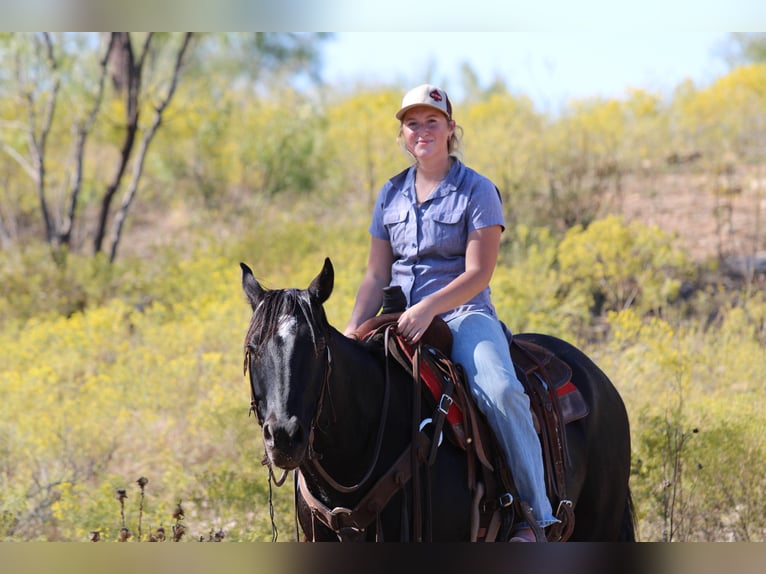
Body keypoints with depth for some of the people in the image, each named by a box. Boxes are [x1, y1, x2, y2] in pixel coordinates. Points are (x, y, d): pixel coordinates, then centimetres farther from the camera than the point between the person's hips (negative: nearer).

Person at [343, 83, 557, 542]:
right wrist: (354, 329, 1)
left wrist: (428, 308, -23)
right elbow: (377, 275, 16)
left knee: (502, 392, -31)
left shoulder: (477, 191, -1)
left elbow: (479, 272, -9)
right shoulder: (392, 195, 14)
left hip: (462, 314, -5)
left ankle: (536, 515, -24)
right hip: (400, 319, 5)